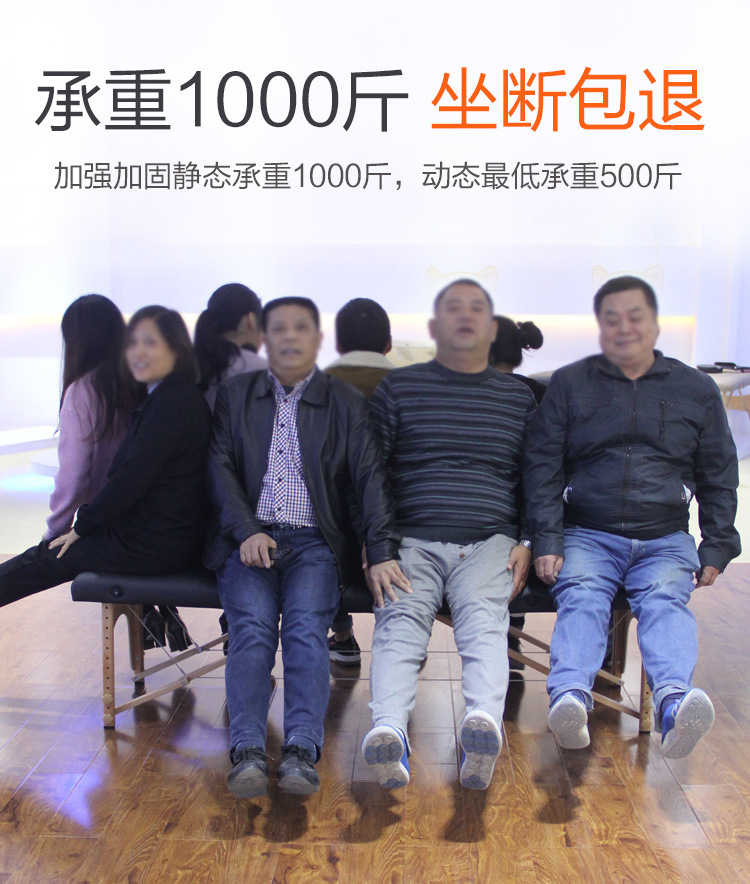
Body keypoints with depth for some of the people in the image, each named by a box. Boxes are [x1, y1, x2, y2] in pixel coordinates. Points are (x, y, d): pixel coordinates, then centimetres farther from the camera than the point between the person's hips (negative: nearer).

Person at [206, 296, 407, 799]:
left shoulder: (346, 403, 12)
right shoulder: (234, 396, 17)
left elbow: (370, 478, 3)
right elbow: (221, 469, 8)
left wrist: (383, 553, -11)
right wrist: (247, 531, -9)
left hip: (315, 541, -1)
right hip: (249, 538, 1)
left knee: (307, 625, -27)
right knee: (252, 625, -25)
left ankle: (303, 751, -31)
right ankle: (248, 752, -29)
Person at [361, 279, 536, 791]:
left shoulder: (519, 398, 20)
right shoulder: (398, 387, 14)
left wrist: (527, 543, 6)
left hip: (490, 543, 1)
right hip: (411, 540, 0)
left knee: (484, 622, -29)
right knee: (399, 623, -28)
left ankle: (484, 725, -51)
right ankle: (389, 730, -47)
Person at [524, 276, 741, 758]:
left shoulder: (697, 389, 16)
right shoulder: (570, 383, 12)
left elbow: (719, 477, 20)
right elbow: (543, 466, 7)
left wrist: (716, 547, 9)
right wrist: (547, 541, -5)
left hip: (665, 539, 1)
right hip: (586, 534, 0)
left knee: (666, 600, -29)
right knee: (581, 597, -29)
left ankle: (673, 702, -52)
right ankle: (570, 699, -50)